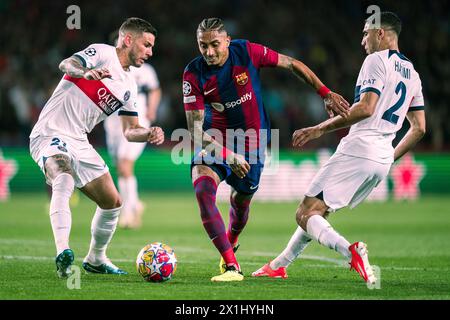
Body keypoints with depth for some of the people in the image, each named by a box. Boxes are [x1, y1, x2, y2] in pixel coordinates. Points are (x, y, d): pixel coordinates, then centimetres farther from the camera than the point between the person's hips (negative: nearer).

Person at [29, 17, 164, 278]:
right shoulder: (103, 53, -9)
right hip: (50, 135, -9)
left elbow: (130, 131, 17)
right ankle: (63, 253, -48)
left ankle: (96, 258, 33)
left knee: (113, 202, 11)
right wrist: (86, 72, -50)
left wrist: (149, 134, -5)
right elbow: (66, 64, -28)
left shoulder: (129, 85, 14)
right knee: (64, 179, -37)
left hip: (79, 143, 9)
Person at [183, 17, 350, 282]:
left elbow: (292, 64, -2)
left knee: (241, 203, 14)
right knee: (203, 190, -26)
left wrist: (326, 94, -3)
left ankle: (231, 244, 50)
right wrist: (228, 155, -33)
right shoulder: (194, 74, -18)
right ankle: (231, 266, -26)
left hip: (252, 145, 1)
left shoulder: (247, 52, -16)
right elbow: (196, 129, -20)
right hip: (215, 143, -1)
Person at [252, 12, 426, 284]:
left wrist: (320, 129, -14)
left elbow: (366, 107, -19)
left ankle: (350, 251, -33)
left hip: (357, 150, -9)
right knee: (316, 211, 22)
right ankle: (279, 265, 28)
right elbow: (419, 129, 20)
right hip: (382, 161, 9)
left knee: (305, 215, -10)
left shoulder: (377, 60, -6)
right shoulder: (412, 73, 20)